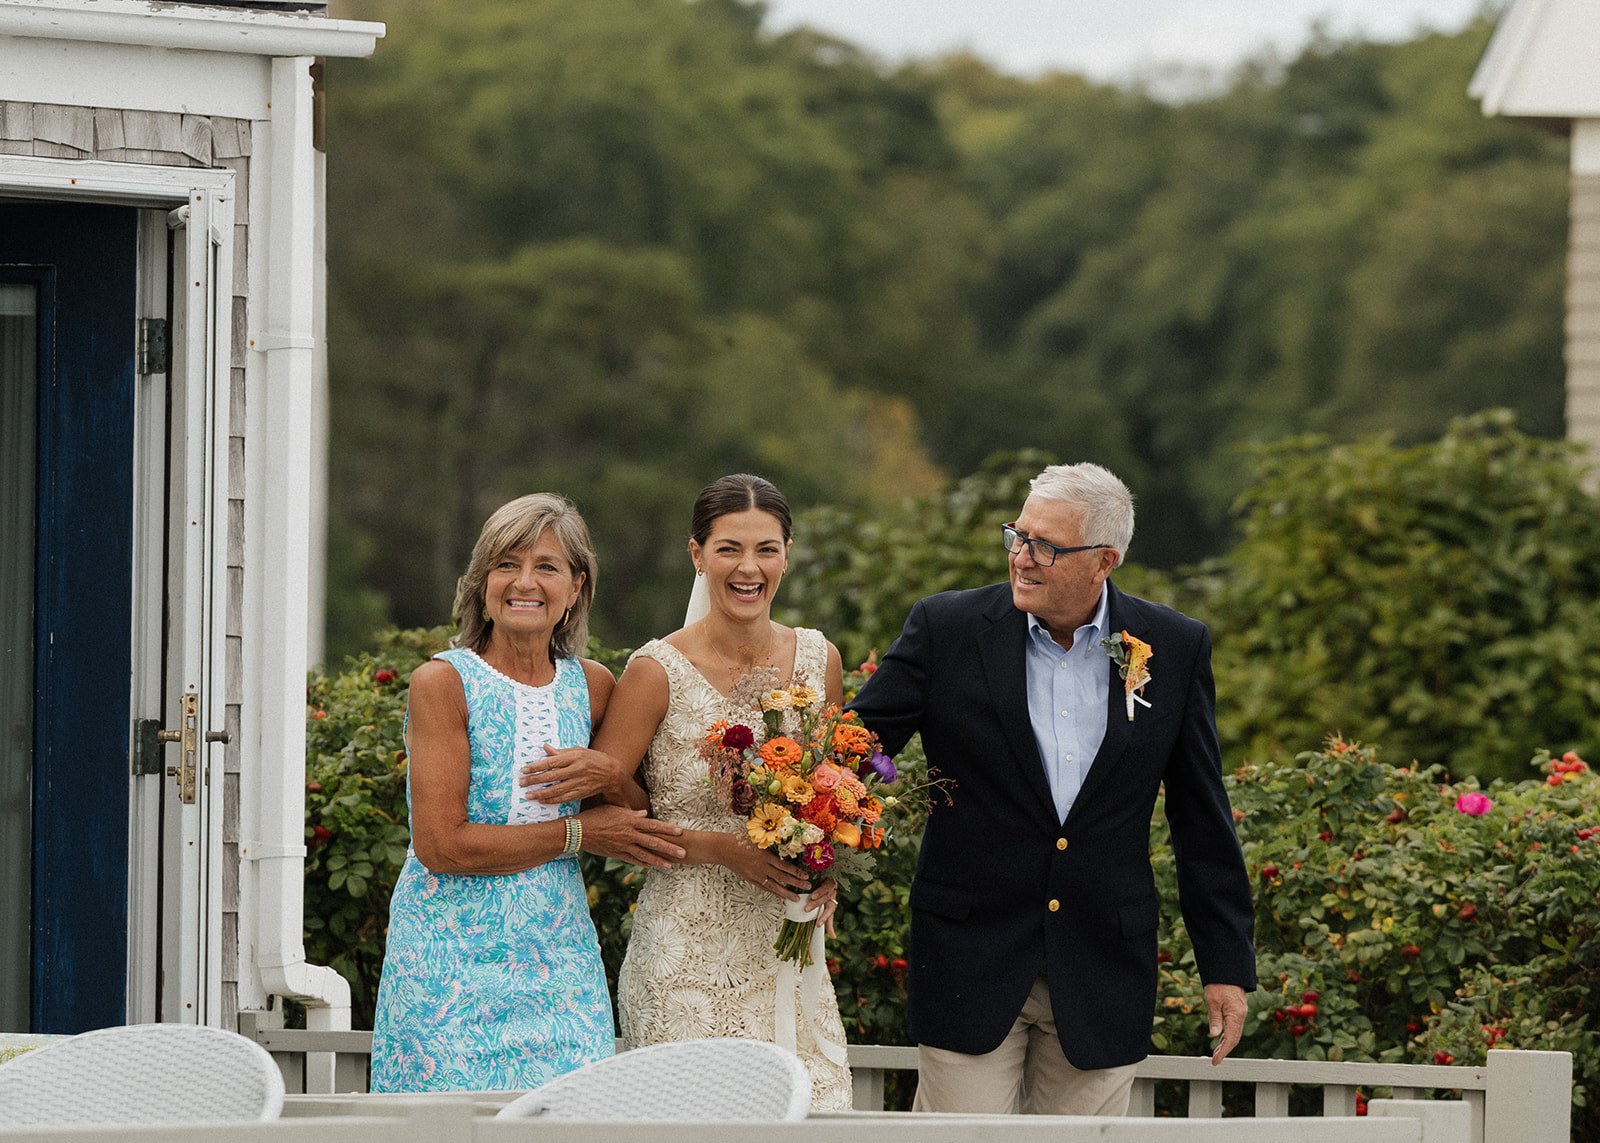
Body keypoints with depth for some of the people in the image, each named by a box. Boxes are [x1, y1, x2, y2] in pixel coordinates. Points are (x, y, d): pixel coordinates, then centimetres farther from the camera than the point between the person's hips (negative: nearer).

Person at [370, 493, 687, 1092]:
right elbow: (440, 845, -13)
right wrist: (576, 831, -9)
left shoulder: (592, 686, 9)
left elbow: (643, 827, 15)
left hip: (559, 955, 4)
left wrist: (610, 778, -7)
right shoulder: (443, 682, -6)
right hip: (453, 962, -4)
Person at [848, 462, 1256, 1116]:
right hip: (974, 958, -1)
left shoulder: (1175, 649, 1)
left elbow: (1203, 822, 6)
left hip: (1101, 979, 1)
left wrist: (1227, 964, 6)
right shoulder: (949, 629, -3)